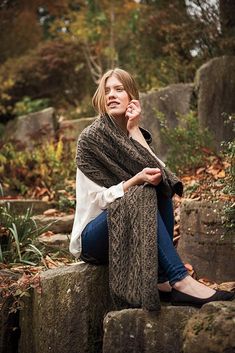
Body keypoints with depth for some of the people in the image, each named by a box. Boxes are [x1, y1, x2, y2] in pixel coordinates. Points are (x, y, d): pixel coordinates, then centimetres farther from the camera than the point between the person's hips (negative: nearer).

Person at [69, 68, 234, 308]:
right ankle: (179, 280, -38)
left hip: (130, 231, 5)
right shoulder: (90, 138, -9)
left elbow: (159, 172, -12)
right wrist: (135, 180, -30)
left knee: (160, 186, -20)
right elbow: (99, 199, -15)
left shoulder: (135, 135, 7)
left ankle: (162, 280, -24)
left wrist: (135, 131, -14)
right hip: (92, 238, -5)